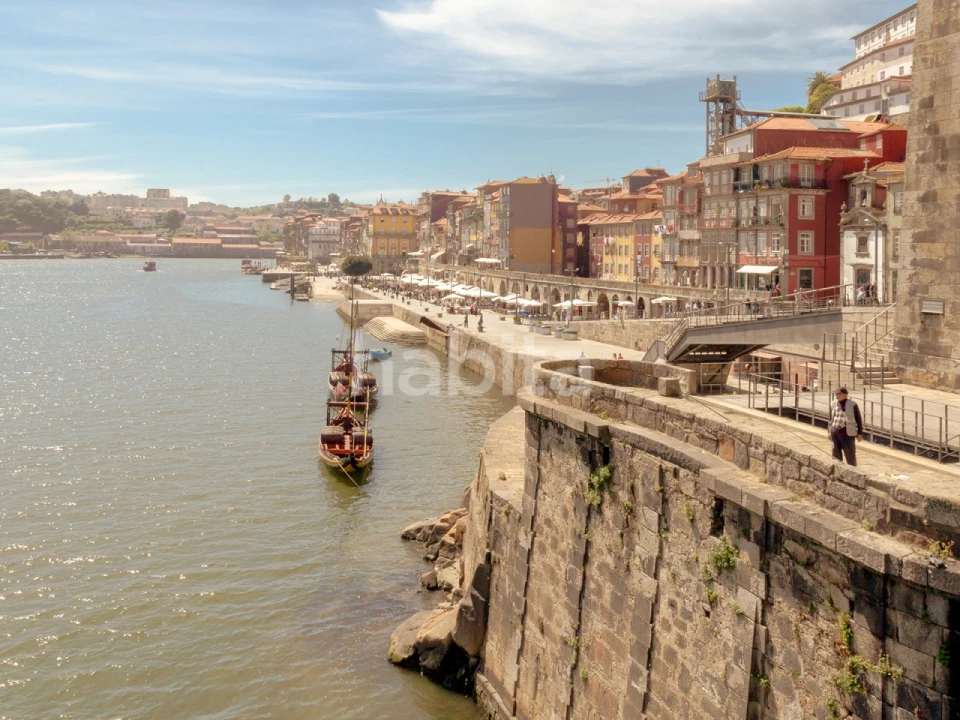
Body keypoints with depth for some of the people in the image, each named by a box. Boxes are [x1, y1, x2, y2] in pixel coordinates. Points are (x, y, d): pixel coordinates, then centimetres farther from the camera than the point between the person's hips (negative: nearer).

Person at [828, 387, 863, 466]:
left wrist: (860, 433, -3)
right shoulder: (833, 404, 9)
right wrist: (829, 431, 16)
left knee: (850, 455, 0)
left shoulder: (852, 404, -5)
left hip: (847, 433, -5)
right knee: (836, 455, 12)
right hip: (835, 433, 5)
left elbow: (858, 419, -2)